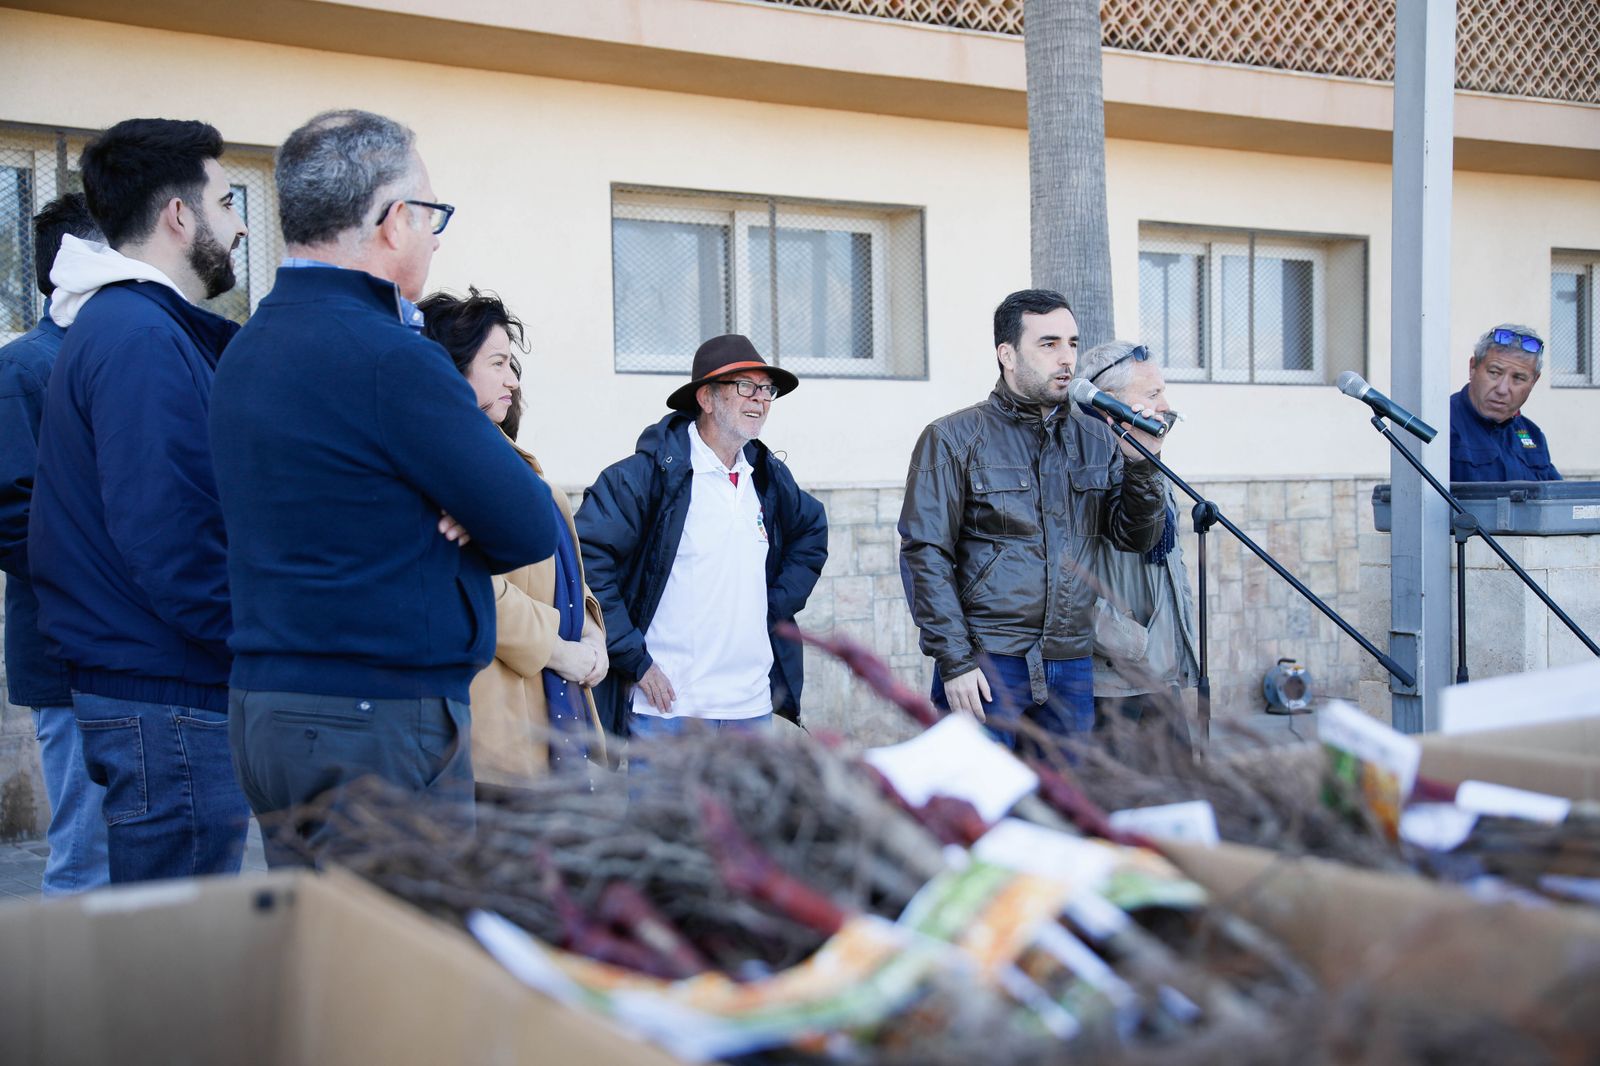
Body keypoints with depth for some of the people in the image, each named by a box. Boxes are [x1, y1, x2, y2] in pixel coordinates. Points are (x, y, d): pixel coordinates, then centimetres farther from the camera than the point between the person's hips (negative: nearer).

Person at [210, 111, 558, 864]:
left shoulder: (248, 348, 13)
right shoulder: (387, 357, -17)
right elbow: (531, 530, -13)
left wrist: (451, 512, -4)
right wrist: (458, 529, 6)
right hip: (378, 720, -9)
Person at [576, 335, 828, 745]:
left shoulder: (769, 475, 12)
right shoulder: (650, 472, -9)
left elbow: (812, 530, 31)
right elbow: (586, 557, -14)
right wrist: (634, 659, -15)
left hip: (753, 708, 6)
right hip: (667, 707, -6)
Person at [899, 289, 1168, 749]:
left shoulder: (1095, 438, 12)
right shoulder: (954, 439, -2)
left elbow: (1137, 538, 11)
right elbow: (925, 556, -6)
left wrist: (1140, 465, -6)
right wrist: (954, 661, -13)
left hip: (1072, 668, 5)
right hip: (987, 666, -5)